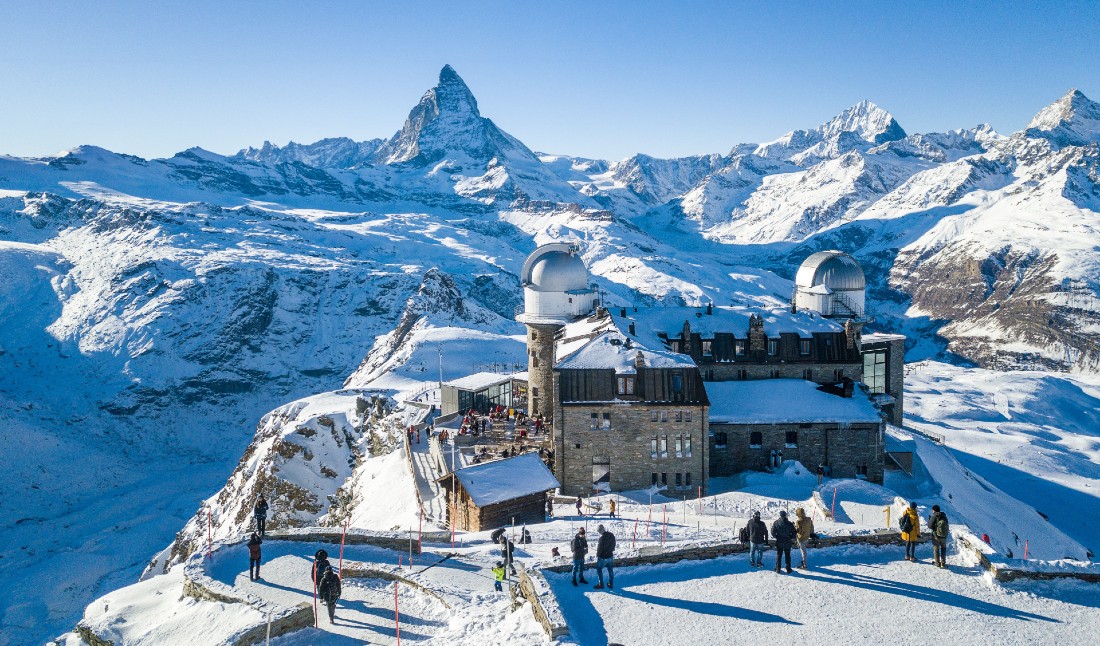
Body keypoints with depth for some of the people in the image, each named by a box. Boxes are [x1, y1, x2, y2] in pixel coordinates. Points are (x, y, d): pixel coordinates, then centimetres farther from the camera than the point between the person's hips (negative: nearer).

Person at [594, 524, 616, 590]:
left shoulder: (602, 537, -28)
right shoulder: (611, 535, -5)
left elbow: (599, 548, -21)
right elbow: (613, 544, 7)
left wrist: (597, 556, -5)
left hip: (603, 557, -7)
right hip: (610, 556, 7)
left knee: (599, 570, 12)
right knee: (610, 570, 18)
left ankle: (601, 585, 17)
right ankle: (611, 584, 28)